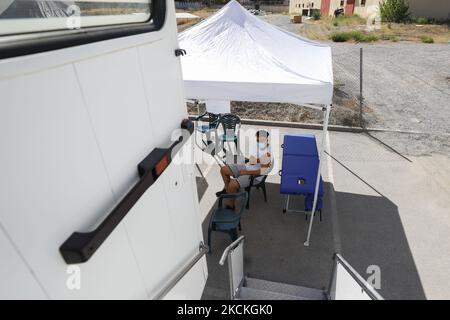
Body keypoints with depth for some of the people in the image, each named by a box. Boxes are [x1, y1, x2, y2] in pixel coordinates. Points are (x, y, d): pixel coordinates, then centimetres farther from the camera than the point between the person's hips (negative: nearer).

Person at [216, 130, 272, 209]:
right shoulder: (256, 146, -3)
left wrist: (247, 172, -19)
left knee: (232, 185, -26)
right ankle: (227, 189, 29)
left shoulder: (269, 153, -22)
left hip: (254, 174, -8)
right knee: (223, 169, 6)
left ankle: (230, 206, -1)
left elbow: (263, 171, -24)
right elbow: (251, 161, -7)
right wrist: (259, 161, -28)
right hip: (246, 166, 8)